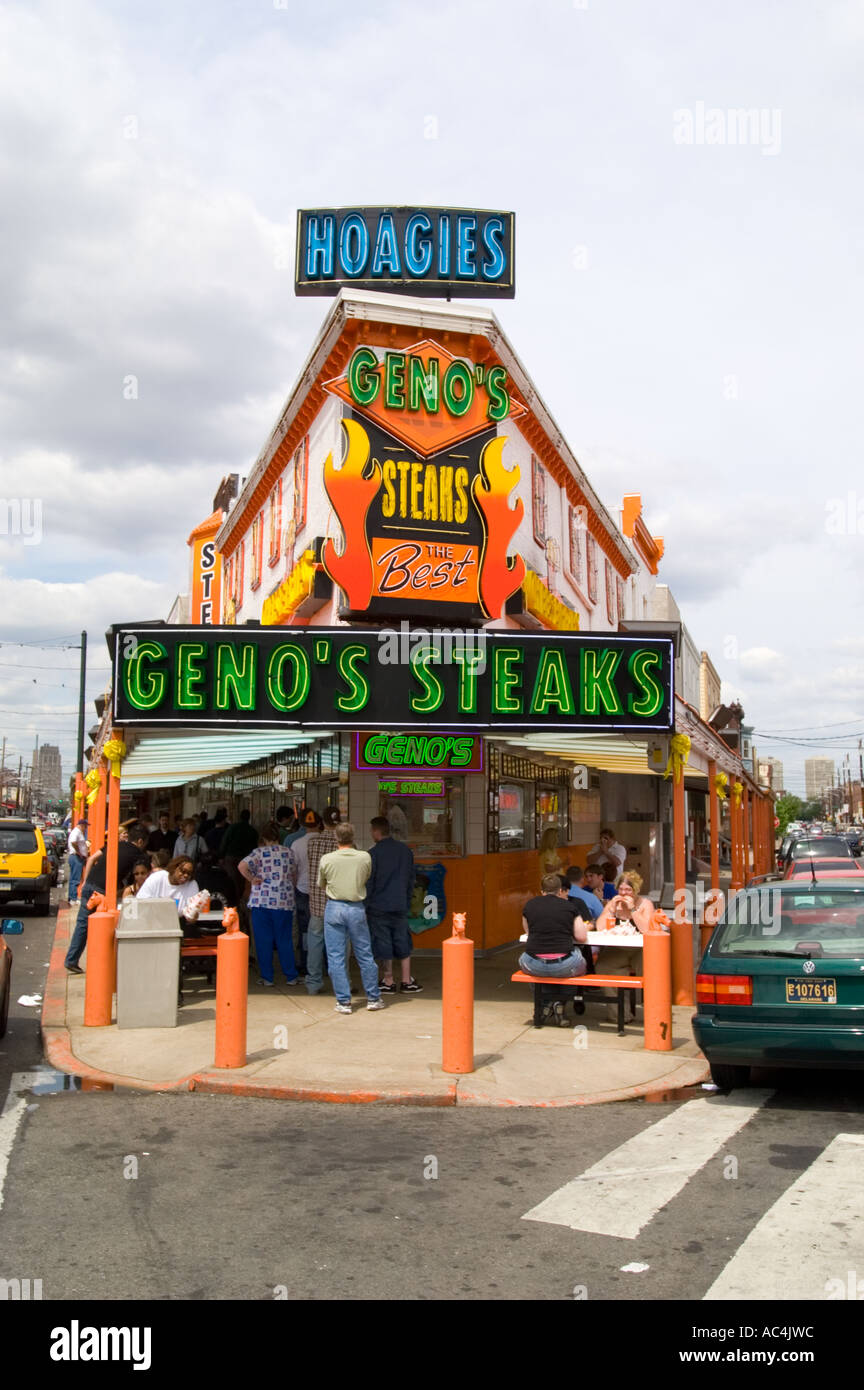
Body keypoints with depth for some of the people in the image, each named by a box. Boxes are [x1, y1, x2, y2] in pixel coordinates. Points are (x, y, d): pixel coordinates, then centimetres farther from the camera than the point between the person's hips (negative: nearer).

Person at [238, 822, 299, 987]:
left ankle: (267, 978, 8)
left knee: (263, 940, 5)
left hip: (261, 901, -2)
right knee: (284, 940, 11)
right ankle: (291, 976, 14)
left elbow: (242, 866, -18)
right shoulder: (288, 853, 6)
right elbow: (294, 876, 13)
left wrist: (252, 879, -6)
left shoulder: (260, 852, -3)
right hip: (284, 901, 2)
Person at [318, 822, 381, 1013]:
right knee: (365, 955, 12)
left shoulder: (327, 859, -6)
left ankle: (343, 1001, 6)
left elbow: (321, 884, 8)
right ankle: (373, 998, 20)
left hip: (334, 907, -1)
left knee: (336, 957, 5)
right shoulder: (365, 857, -4)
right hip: (357, 907, 1)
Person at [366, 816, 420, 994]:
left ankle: (388, 982, 10)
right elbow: (411, 878, 13)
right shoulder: (405, 850, 5)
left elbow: (368, 883, -10)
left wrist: (365, 905, 0)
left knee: (383, 944, 4)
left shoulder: (373, 853, -12)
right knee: (403, 943, 12)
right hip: (400, 905, 5)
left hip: (378, 906, -5)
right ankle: (407, 981, 14)